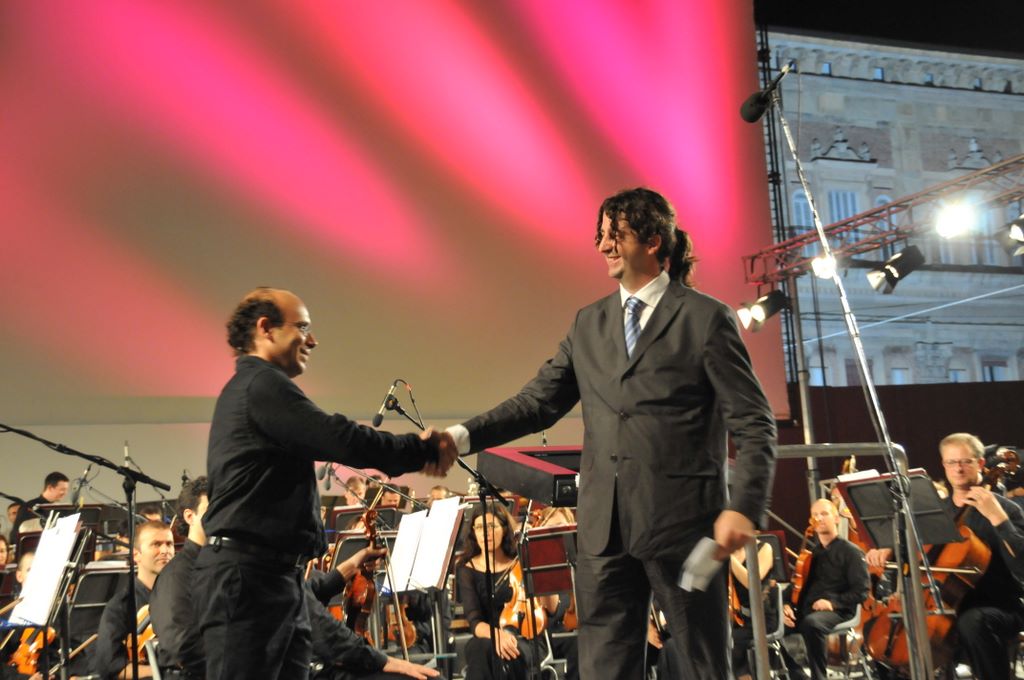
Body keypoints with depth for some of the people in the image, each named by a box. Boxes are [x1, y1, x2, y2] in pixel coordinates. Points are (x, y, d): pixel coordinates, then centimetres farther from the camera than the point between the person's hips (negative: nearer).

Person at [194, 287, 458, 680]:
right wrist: (425, 449, -8)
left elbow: (327, 444, 19)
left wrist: (413, 453, 8)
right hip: (248, 573, -11)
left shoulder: (250, 389, 22)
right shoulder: (262, 385, -11)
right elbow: (344, 440, -21)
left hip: (273, 574, 11)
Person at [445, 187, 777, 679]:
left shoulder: (706, 318, -1)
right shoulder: (588, 323, 14)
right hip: (604, 525, 5)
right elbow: (538, 401, 10)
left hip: (681, 520, -4)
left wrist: (743, 507, -16)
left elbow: (753, 424, -4)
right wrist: (462, 436, -4)